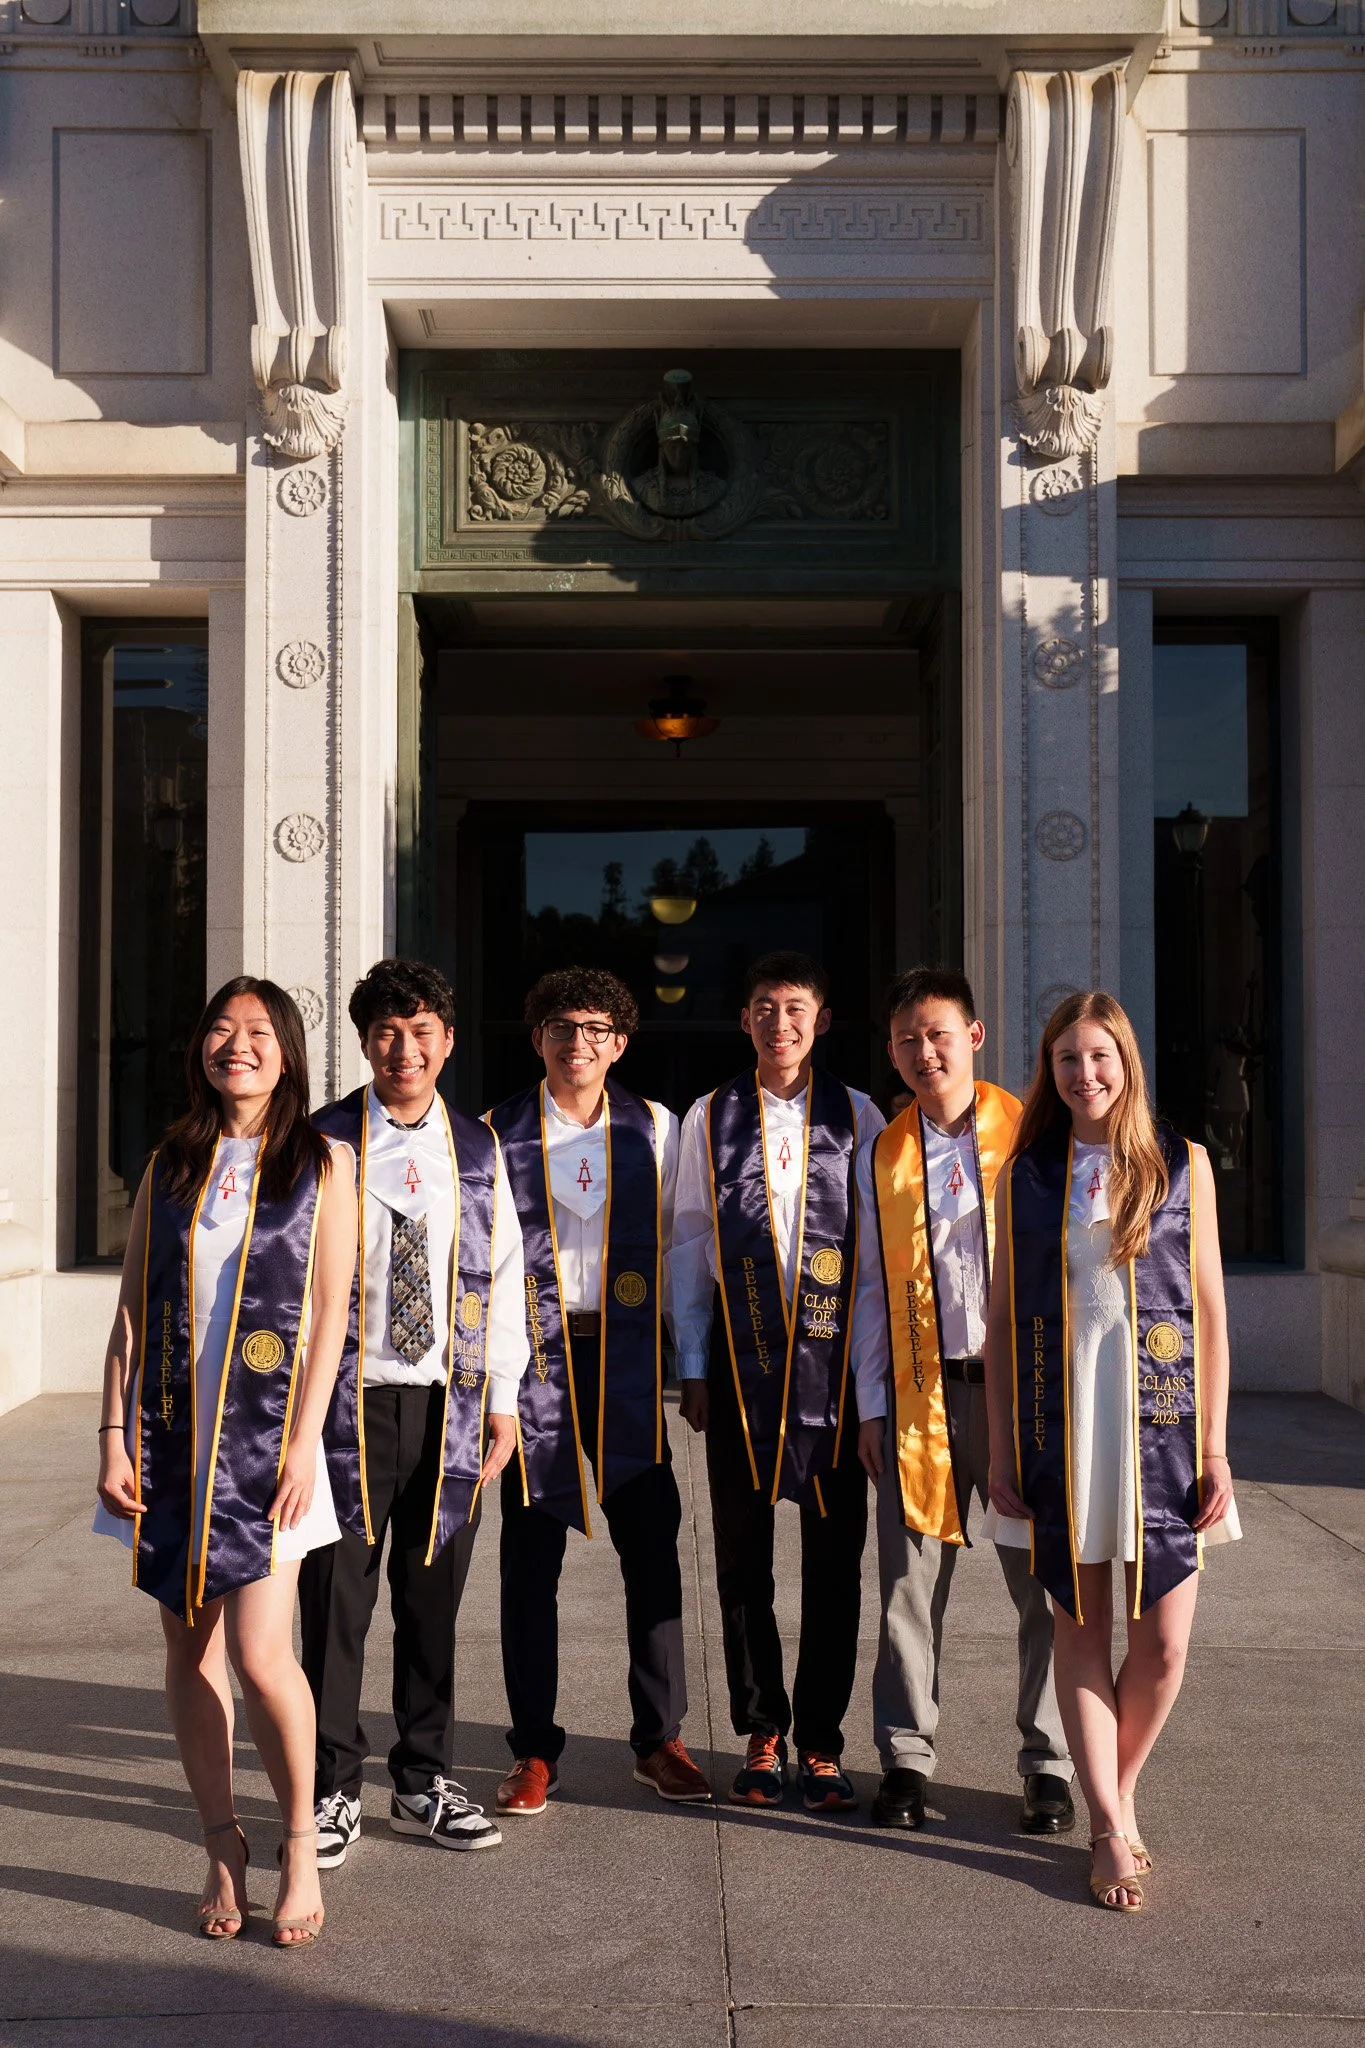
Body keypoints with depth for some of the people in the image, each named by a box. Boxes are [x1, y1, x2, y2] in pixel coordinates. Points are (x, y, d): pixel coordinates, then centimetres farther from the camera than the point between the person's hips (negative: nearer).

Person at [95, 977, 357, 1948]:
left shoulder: (322, 1163, 1)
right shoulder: (171, 1165, 9)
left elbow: (330, 1314, -3)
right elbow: (133, 1311, 8)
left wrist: (303, 1443, -10)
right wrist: (115, 1433, 1)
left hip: (266, 1432, -3)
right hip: (173, 1431, 3)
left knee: (260, 1655, -10)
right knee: (190, 1650, 7)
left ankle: (301, 1844, 11)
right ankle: (224, 1846, 22)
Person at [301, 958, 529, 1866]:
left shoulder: (478, 1149, 9)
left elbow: (503, 1275, 11)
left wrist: (502, 1399, 7)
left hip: (449, 1402, 3)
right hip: (350, 1399, -2)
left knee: (434, 1601, 10)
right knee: (337, 1602, 2)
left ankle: (425, 1783, 25)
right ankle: (335, 1791, 17)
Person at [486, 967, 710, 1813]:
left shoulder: (654, 1128, 7)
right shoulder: (500, 1134, 4)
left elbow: (676, 1244, 10)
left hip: (626, 1357, 1)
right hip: (533, 1355, -1)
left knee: (653, 1547, 3)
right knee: (531, 1558, 4)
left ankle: (661, 1738, 18)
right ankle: (535, 1751, 15)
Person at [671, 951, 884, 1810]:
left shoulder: (858, 1117, 5)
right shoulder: (711, 1118, 6)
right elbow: (691, 1247, 7)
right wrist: (693, 1367, 3)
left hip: (835, 1358, 0)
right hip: (741, 1356, 1)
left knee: (835, 1557, 3)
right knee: (743, 1558, 7)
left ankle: (822, 1744, 16)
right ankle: (762, 1737, 20)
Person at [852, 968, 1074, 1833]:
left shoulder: (1031, 1134, 2)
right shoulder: (882, 1155, 9)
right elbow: (871, 1286, 11)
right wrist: (870, 1405, 6)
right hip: (922, 1393, 2)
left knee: (1044, 1581, 3)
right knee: (911, 1583, 6)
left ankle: (1051, 1764, 17)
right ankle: (906, 1760, 19)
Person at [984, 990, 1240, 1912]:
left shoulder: (1182, 1163, 4)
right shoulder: (1025, 1173, 6)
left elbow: (1210, 1310, 4)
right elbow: (1003, 1316, 7)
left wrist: (1214, 1446, -1)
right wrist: (1003, 1450, 4)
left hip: (1159, 1416, 0)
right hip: (1058, 1421, 1)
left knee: (1163, 1643, 0)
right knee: (1082, 1628, 5)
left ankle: (1119, 1791, 25)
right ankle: (1113, 1830, 16)